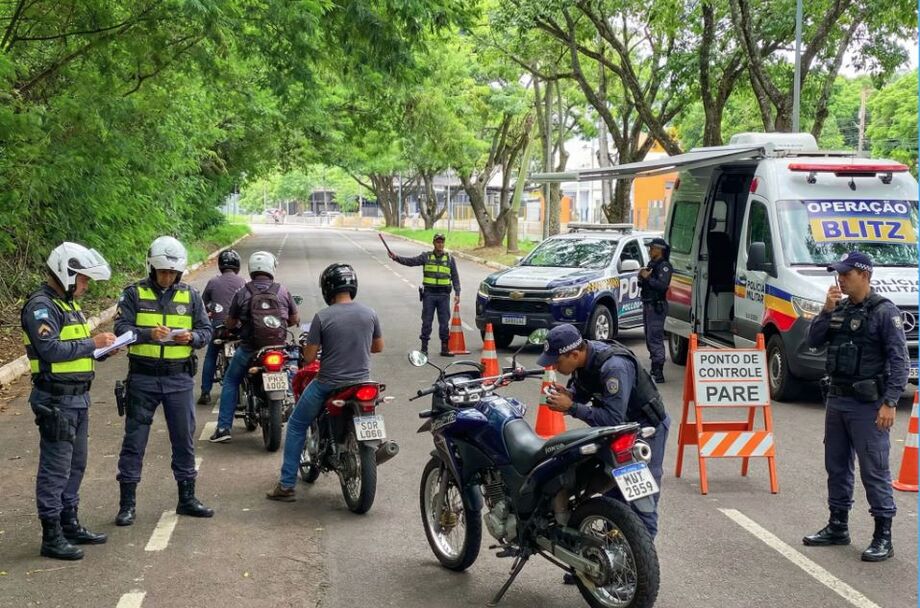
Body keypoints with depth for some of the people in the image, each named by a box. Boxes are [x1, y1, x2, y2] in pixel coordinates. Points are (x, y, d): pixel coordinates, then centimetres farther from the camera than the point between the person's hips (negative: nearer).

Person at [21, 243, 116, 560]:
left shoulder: (68, 304, 16)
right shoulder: (41, 306, -15)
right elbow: (51, 349, -26)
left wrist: (102, 345, 2)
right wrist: (92, 343, -19)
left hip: (77, 397, 10)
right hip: (56, 400, -10)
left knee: (75, 465, 17)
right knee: (55, 469, -4)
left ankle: (70, 524, 29)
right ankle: (52, 537, 2)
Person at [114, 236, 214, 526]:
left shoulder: (190, 295, 7)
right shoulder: (135, 293, -2)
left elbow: (206, 330, 7)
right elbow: (121, 328, -11)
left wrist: (192, 337, -15)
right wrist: (148, 334, -27)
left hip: (179, 378, 3)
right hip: (143, 378, -2)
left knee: (184, 439, 9)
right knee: (134, 440, 3)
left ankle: (187, 498, 22)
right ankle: (127, 503, 11)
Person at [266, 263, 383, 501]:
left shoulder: (323, 317, -13)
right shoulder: (369, 314, -2)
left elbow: (308, 357, -10)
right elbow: (378, 347, 12)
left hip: (328, 385, -3)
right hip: (361, 382, 4)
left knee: (296, 426, 15)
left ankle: (286, 485, 12)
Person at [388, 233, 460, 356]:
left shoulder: (450, 258, 7)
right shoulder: (426, 257, 4)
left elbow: (455, 277, 8)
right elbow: (411, 261, -5)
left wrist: (457, 293, 1)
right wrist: (396, 257, -19)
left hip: (444, 295, 1)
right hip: (429, 294, -1)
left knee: (444, 322, 3)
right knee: (426, 321, 3)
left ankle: (445, 347, 11)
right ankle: (424, 347, 10)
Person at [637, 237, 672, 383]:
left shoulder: (664, 266, -11)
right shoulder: (652, 264, 18)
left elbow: (662, 285, -25)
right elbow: (643, 285, 21)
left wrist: (647, 277, -19)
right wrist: (641, 277, 1)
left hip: (657, 306, -10)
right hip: (647, 304, 10)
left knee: (655, 338, -14)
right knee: (649, 338, 15)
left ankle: (658, 373, -16)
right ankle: (654, 369, 23)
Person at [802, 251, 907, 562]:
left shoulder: (885, 312, -10)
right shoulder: (840, 309, 11)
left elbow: (899, 360, -13)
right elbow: (813, 341, 8)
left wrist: (890, 402, -18)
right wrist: (827, 310, -5)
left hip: (867, 405, -8)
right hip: (836, 400, 8)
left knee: (874, 470, -4)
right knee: (837, 466, 15)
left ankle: (883, 537, 2)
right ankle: (838, 527, 27)